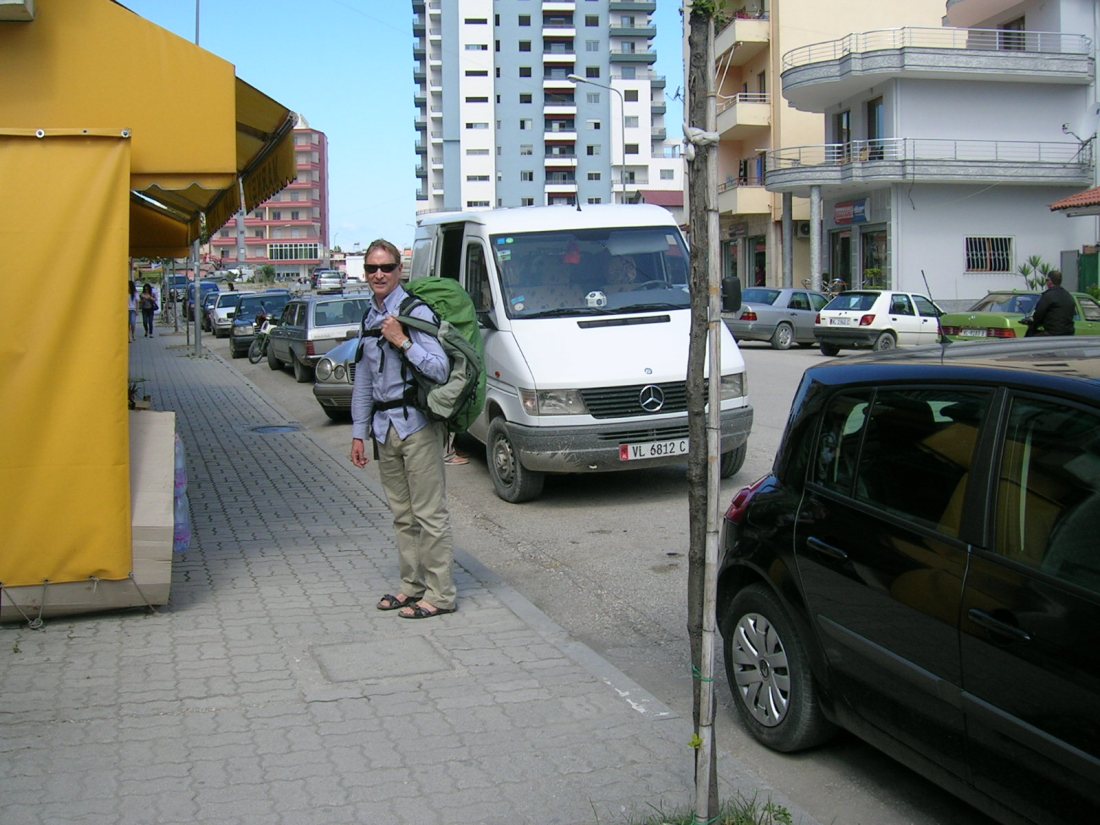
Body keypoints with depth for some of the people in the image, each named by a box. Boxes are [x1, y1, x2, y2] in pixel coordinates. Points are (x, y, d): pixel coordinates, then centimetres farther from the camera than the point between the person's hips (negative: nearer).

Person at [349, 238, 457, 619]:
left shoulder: (415, 312, -9)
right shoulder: (370, 319, 14)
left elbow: (440, 370, -17)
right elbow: (363, 382, 18)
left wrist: (403, 342, -22)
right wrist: (359, 432, 16)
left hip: (416, 423, -8)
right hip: (384, 427, 8)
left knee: (429, 512, -4)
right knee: (401, 513, 14)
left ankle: (439, 594, 2)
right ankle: (412, 584, 24)